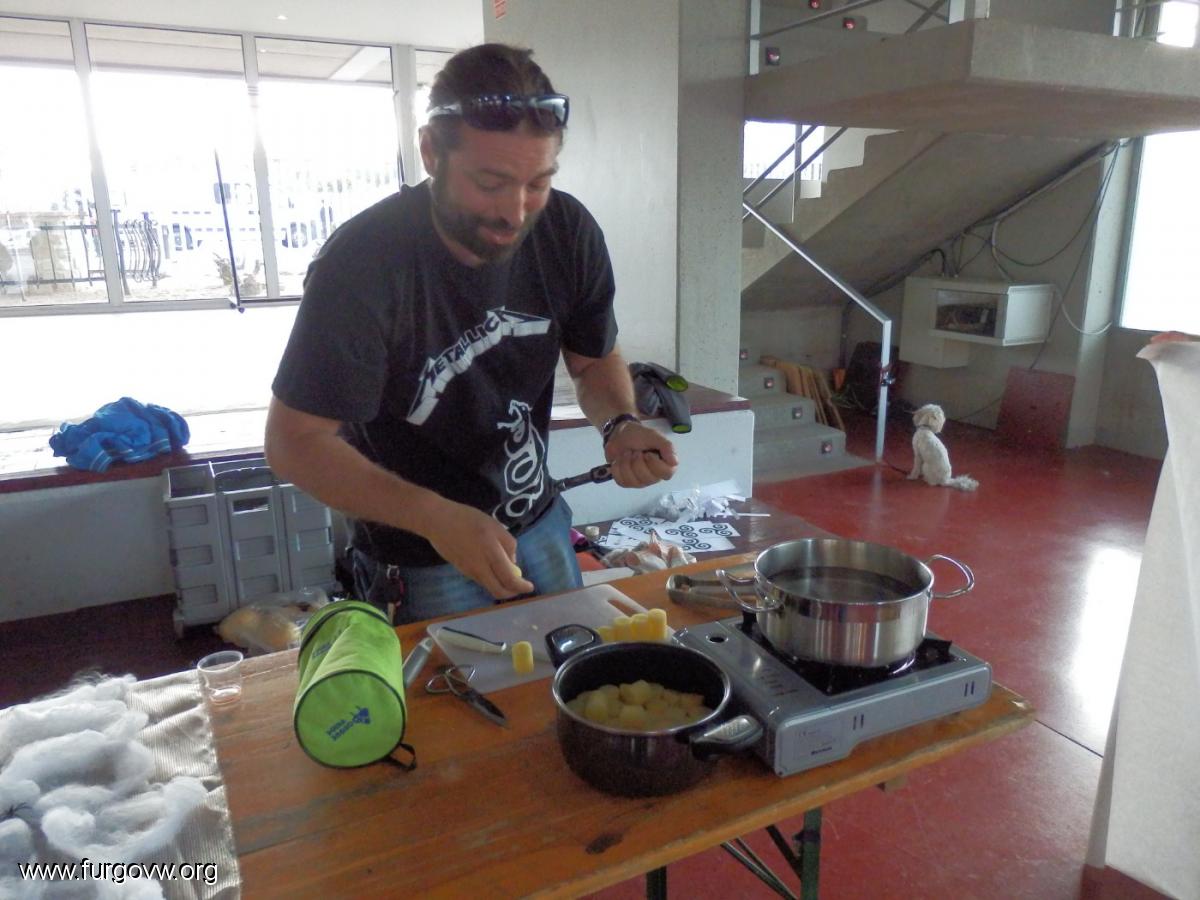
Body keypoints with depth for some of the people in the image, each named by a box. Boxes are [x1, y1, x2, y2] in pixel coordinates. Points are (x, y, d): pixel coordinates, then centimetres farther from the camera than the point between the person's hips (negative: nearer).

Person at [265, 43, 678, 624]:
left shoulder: (568, 232, -14)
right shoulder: (362, 263, -27)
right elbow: (296, 441, -21)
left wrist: (619, 424, -20)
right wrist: (434, 517, -34)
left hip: (540, 526, 5)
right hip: (420, 562, -4)